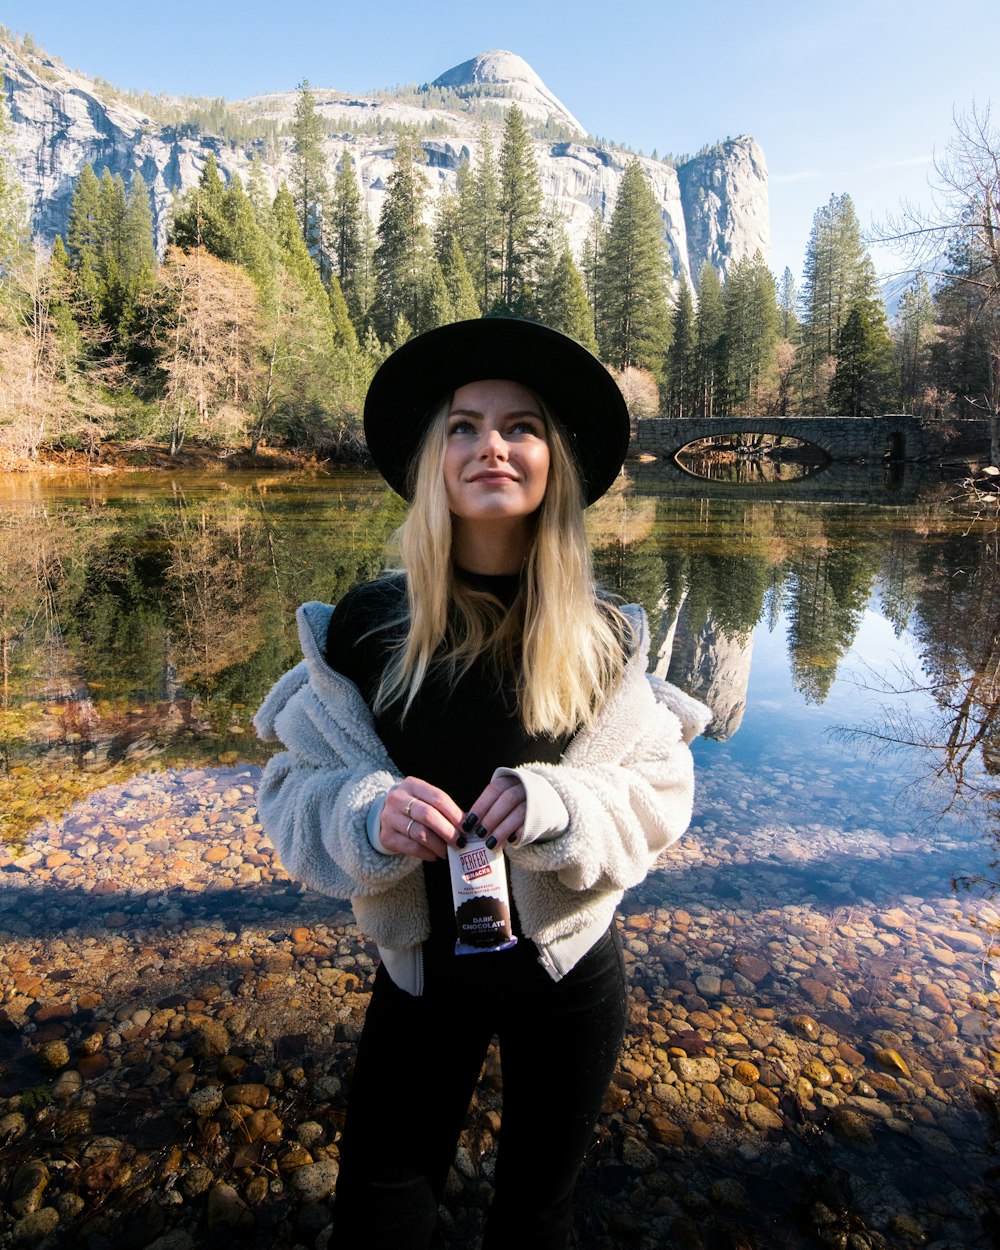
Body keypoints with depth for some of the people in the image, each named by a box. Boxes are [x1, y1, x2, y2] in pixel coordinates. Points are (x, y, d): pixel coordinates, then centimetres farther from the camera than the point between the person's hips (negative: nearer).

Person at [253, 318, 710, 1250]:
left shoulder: (600, 639, -12)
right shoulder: (366, 624, -14)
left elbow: (658, 790, -7)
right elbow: (293, 789, -8)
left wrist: (562, 807, -27)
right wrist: (368, 814, -29)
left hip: (567, 972, 1)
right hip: (422, 970, 0)